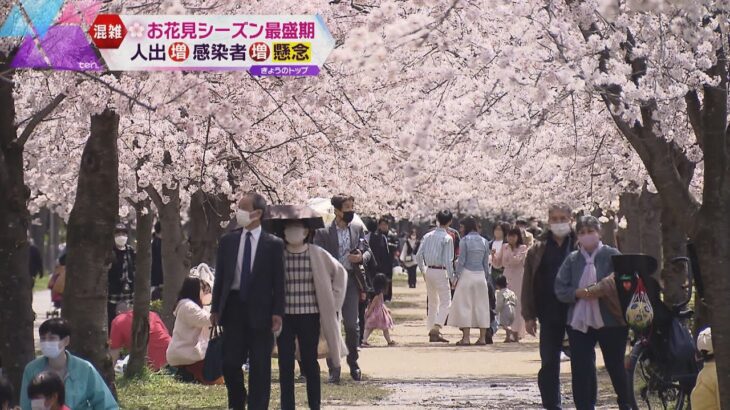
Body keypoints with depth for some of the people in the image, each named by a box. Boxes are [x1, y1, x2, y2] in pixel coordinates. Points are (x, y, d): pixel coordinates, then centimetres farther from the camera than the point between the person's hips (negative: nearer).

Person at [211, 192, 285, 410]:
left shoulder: (273, 244, 0)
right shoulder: (228, 241, 8)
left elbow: (278, 281, -1)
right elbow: (220, 276, 9)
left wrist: (277, 313, -9)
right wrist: (215, 309, 4)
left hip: (260, 310, -2)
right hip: (233, 306, 2)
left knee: (260, 367, 1)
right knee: (230, 362, 1)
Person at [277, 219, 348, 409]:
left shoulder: (318, 254, -1)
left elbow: (340, 273, 11)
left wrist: (333, 303, 7)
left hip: (309, 317, -1)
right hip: (284, 317, 1)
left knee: (309, 363, 5)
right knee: (285, 365, 2)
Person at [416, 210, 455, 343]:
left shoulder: (428, 236, 6)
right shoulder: (447, 238, -11)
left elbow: (419, 255, 5)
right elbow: (448, 260, -14)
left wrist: (423, 270, 17)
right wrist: (452, 277, -9)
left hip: (428, 271, 6)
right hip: (440, 271, -6)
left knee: (432, 302, 18)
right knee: (445, 303, -2)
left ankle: (432, 332, 23)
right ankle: (436, 329, -18)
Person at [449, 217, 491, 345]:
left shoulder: (465, 240, -8)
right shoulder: (484, 241, 7)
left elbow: (461, 261, -10)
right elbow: (486, 263, 9)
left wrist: (457, 276, -2)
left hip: (467, 275, -5)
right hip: (480, 275, 5)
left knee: (465, 306, -1)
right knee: (481, 306, 8)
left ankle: (465, 338, -5)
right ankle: (482, 337, 7)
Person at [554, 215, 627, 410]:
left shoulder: (612, 255, -2)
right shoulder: (572, 259, 7)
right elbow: (560, 290, 4)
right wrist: (578, 293, -15)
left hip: (610, 320, -2)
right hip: (579, 321, 3)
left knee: (615, 365, 9)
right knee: (581, 370, 0)